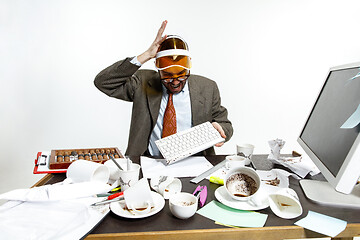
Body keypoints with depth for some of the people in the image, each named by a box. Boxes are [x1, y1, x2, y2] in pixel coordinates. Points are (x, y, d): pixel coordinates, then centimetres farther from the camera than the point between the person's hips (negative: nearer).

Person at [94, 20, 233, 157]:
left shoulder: (207, 88, 2)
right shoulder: (143, 83, 0)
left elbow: (226, 125, 11)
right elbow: (103, 82, -9)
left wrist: (218, 128, -15)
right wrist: (145, 56, -14)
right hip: (150, 163, -1)